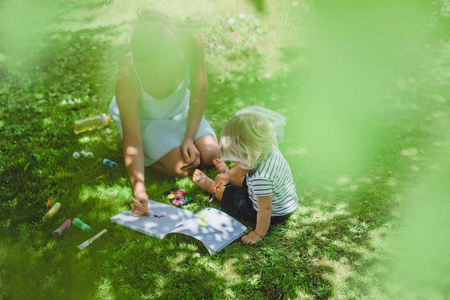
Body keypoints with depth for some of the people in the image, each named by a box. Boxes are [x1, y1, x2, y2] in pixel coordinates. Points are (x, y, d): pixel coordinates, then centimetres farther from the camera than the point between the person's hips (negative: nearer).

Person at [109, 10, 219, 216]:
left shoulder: (189, 41, -33)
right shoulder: (127, 78, -38)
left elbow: (199, 91, -15)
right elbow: (132, 139, -30)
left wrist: (189, 138, -18)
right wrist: (138, 188, -41)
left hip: (180, 108, 3)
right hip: (143, 119, -3)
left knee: (210, 155, -12)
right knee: (181, 167, -20)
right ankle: (149, 150, 10)